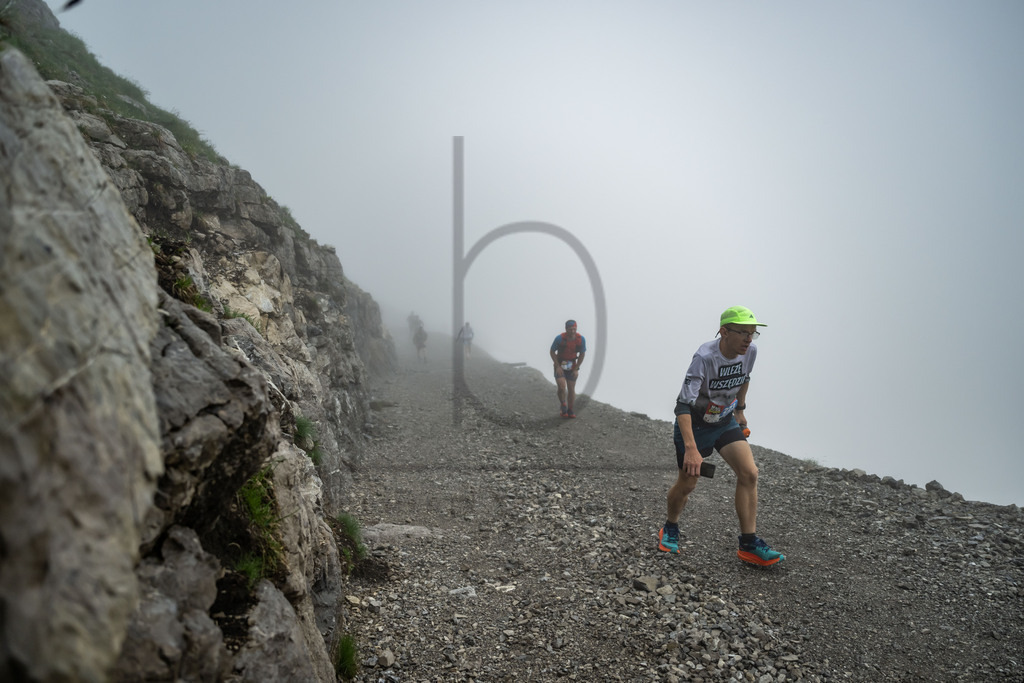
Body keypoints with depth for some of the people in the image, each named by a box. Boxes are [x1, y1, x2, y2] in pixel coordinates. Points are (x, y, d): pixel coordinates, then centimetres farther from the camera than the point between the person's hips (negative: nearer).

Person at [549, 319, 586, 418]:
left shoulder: (581, 339, -18)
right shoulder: (560, 338, -24)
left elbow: (582, 354, -4)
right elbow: (552, 352, -11)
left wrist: (576, 369, -8)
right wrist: (557, 367, -17)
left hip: (572, 366, 2)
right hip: (560, 365, -2)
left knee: (571, 389, 5)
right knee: (562, 388, -16)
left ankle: (570, 410, 22)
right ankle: (563, 406, 11)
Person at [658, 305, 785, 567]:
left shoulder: (750, 351, -12)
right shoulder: (704, 358, -31)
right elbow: (683, 405, -36)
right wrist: (691, 449, -45)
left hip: (725, 421, 5)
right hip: (694, 423, -5)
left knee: (749, 473, -12)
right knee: (687, 483, 2)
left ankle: (749, 544, -3)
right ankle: (670, 529, 31)